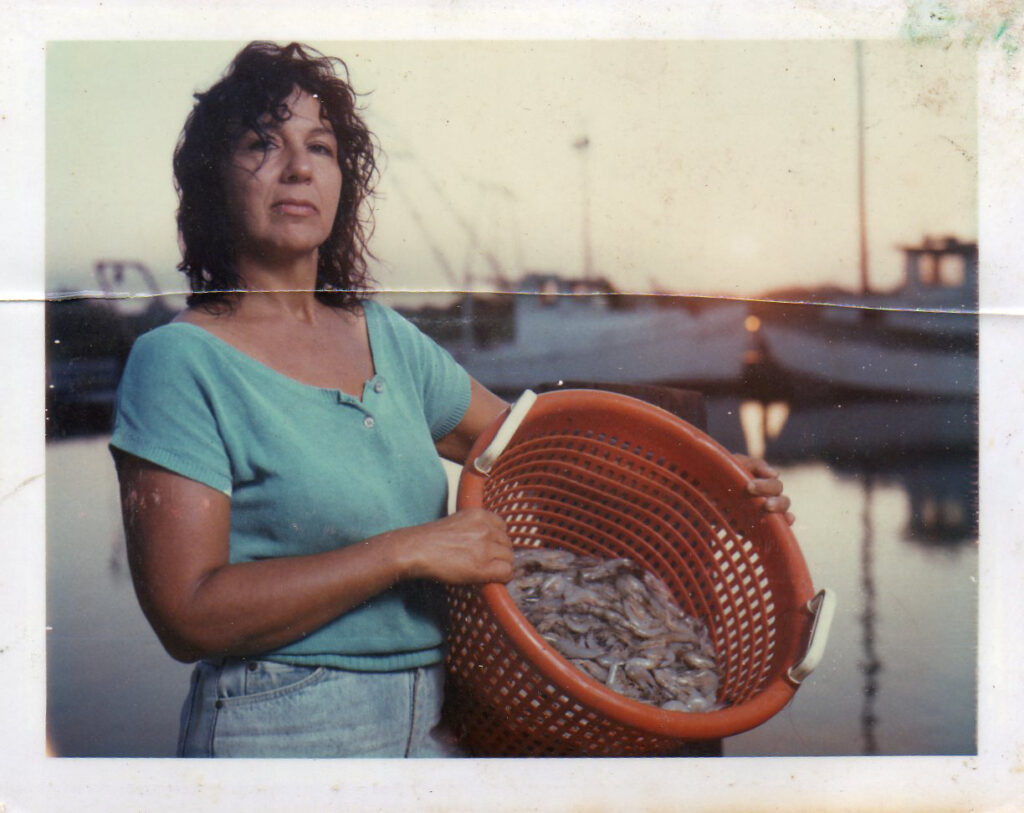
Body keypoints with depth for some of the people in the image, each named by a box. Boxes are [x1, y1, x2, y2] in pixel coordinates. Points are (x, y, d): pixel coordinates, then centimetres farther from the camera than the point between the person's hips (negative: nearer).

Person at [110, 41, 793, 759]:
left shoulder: (387, 338, 8)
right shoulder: (179, 362, -10)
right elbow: (188, 615, -17)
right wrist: (407, 552, -19)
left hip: (433, 723, 6)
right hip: (277, 734, -6)